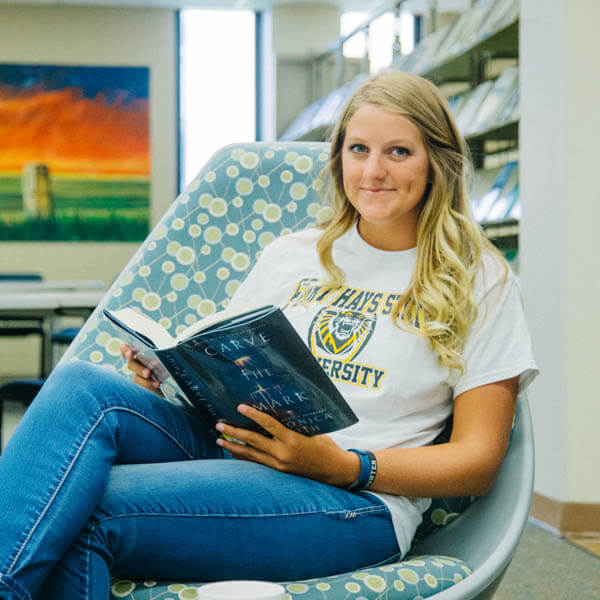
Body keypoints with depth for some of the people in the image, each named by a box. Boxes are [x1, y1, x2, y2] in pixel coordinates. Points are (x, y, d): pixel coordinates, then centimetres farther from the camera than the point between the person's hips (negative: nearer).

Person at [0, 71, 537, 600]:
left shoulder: (479, 281, 8)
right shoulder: (290, 256, 20)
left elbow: (478, 461, 2)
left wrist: (342, 465, -15)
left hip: (355, 504, -4)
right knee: (83, 384, -28)